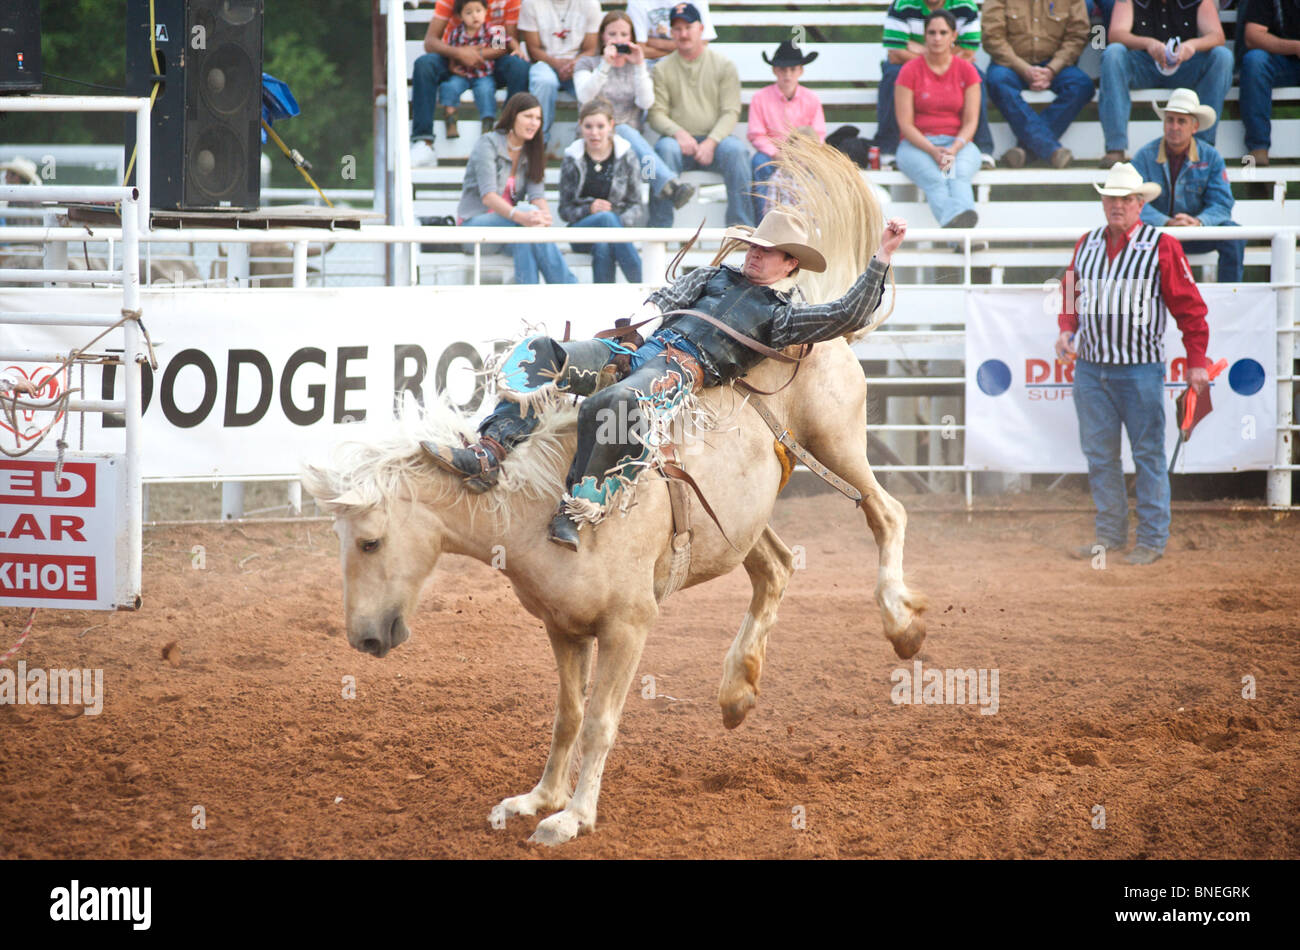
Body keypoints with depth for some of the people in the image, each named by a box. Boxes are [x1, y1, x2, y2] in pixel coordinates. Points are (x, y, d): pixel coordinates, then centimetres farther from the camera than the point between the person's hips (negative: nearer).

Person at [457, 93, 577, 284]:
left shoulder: (530, 153, 12)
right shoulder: (488, 144, -8)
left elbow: (537, 194, -3)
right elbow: (488, 196, -22)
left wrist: (544, 215, -29)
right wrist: (520, 216, -40)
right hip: (475, 222, -5)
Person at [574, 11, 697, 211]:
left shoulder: (639, 68, 20)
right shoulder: (587, 64, 14)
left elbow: (646, 102, -1)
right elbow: (584, 97, -8)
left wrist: (639, 66, -9)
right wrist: (605, 65, -17)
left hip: (631, 136, 2)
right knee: (625, 131, -36)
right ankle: (671, 184, -60)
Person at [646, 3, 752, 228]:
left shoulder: (724, 65, 8)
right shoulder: (662, 69, 9)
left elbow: (731, 112, 1)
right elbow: (656, 114, 3)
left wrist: (711, 142, -16)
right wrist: (679, 133, -18)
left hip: (714, 139, 0)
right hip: (679, 141, 0)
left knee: (735, 150, -32)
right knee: (665, 148, -34)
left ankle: (741, 225, -28)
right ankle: (660, 229, -34)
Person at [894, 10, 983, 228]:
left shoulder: (966, 71, 9)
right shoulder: (910, 71, 3)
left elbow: (970, 121, 4)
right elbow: (905, 123, -3)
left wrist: (954, 149, -17)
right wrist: (932, 150, -19)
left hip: (958, 143, 2)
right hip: (917, 144, -2)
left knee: (959, 175, -36)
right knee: (935, 179, -37)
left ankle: (964, 214, -68)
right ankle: (952, 220, -68)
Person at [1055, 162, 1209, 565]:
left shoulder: (1161, 247, -5)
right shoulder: (1087, 245, 10)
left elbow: (1189, 306, -4)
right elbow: (1070, 293, 20)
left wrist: (1196, 361, -7)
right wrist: (1066, 329, 0)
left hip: (1140, 369, -5)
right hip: (1090, 367, 5)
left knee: (1148, 454, 0)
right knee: (1099, 455, 9)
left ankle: (1152, 539, 6)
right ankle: (1110, 533, 19)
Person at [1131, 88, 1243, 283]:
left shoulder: (1211, 157, -2)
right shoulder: (1145, 156, -6)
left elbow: (1221, 205, -8)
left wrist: (1197, 222, -30)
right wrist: (1167, 223, -33)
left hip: (1195, 236, 1)